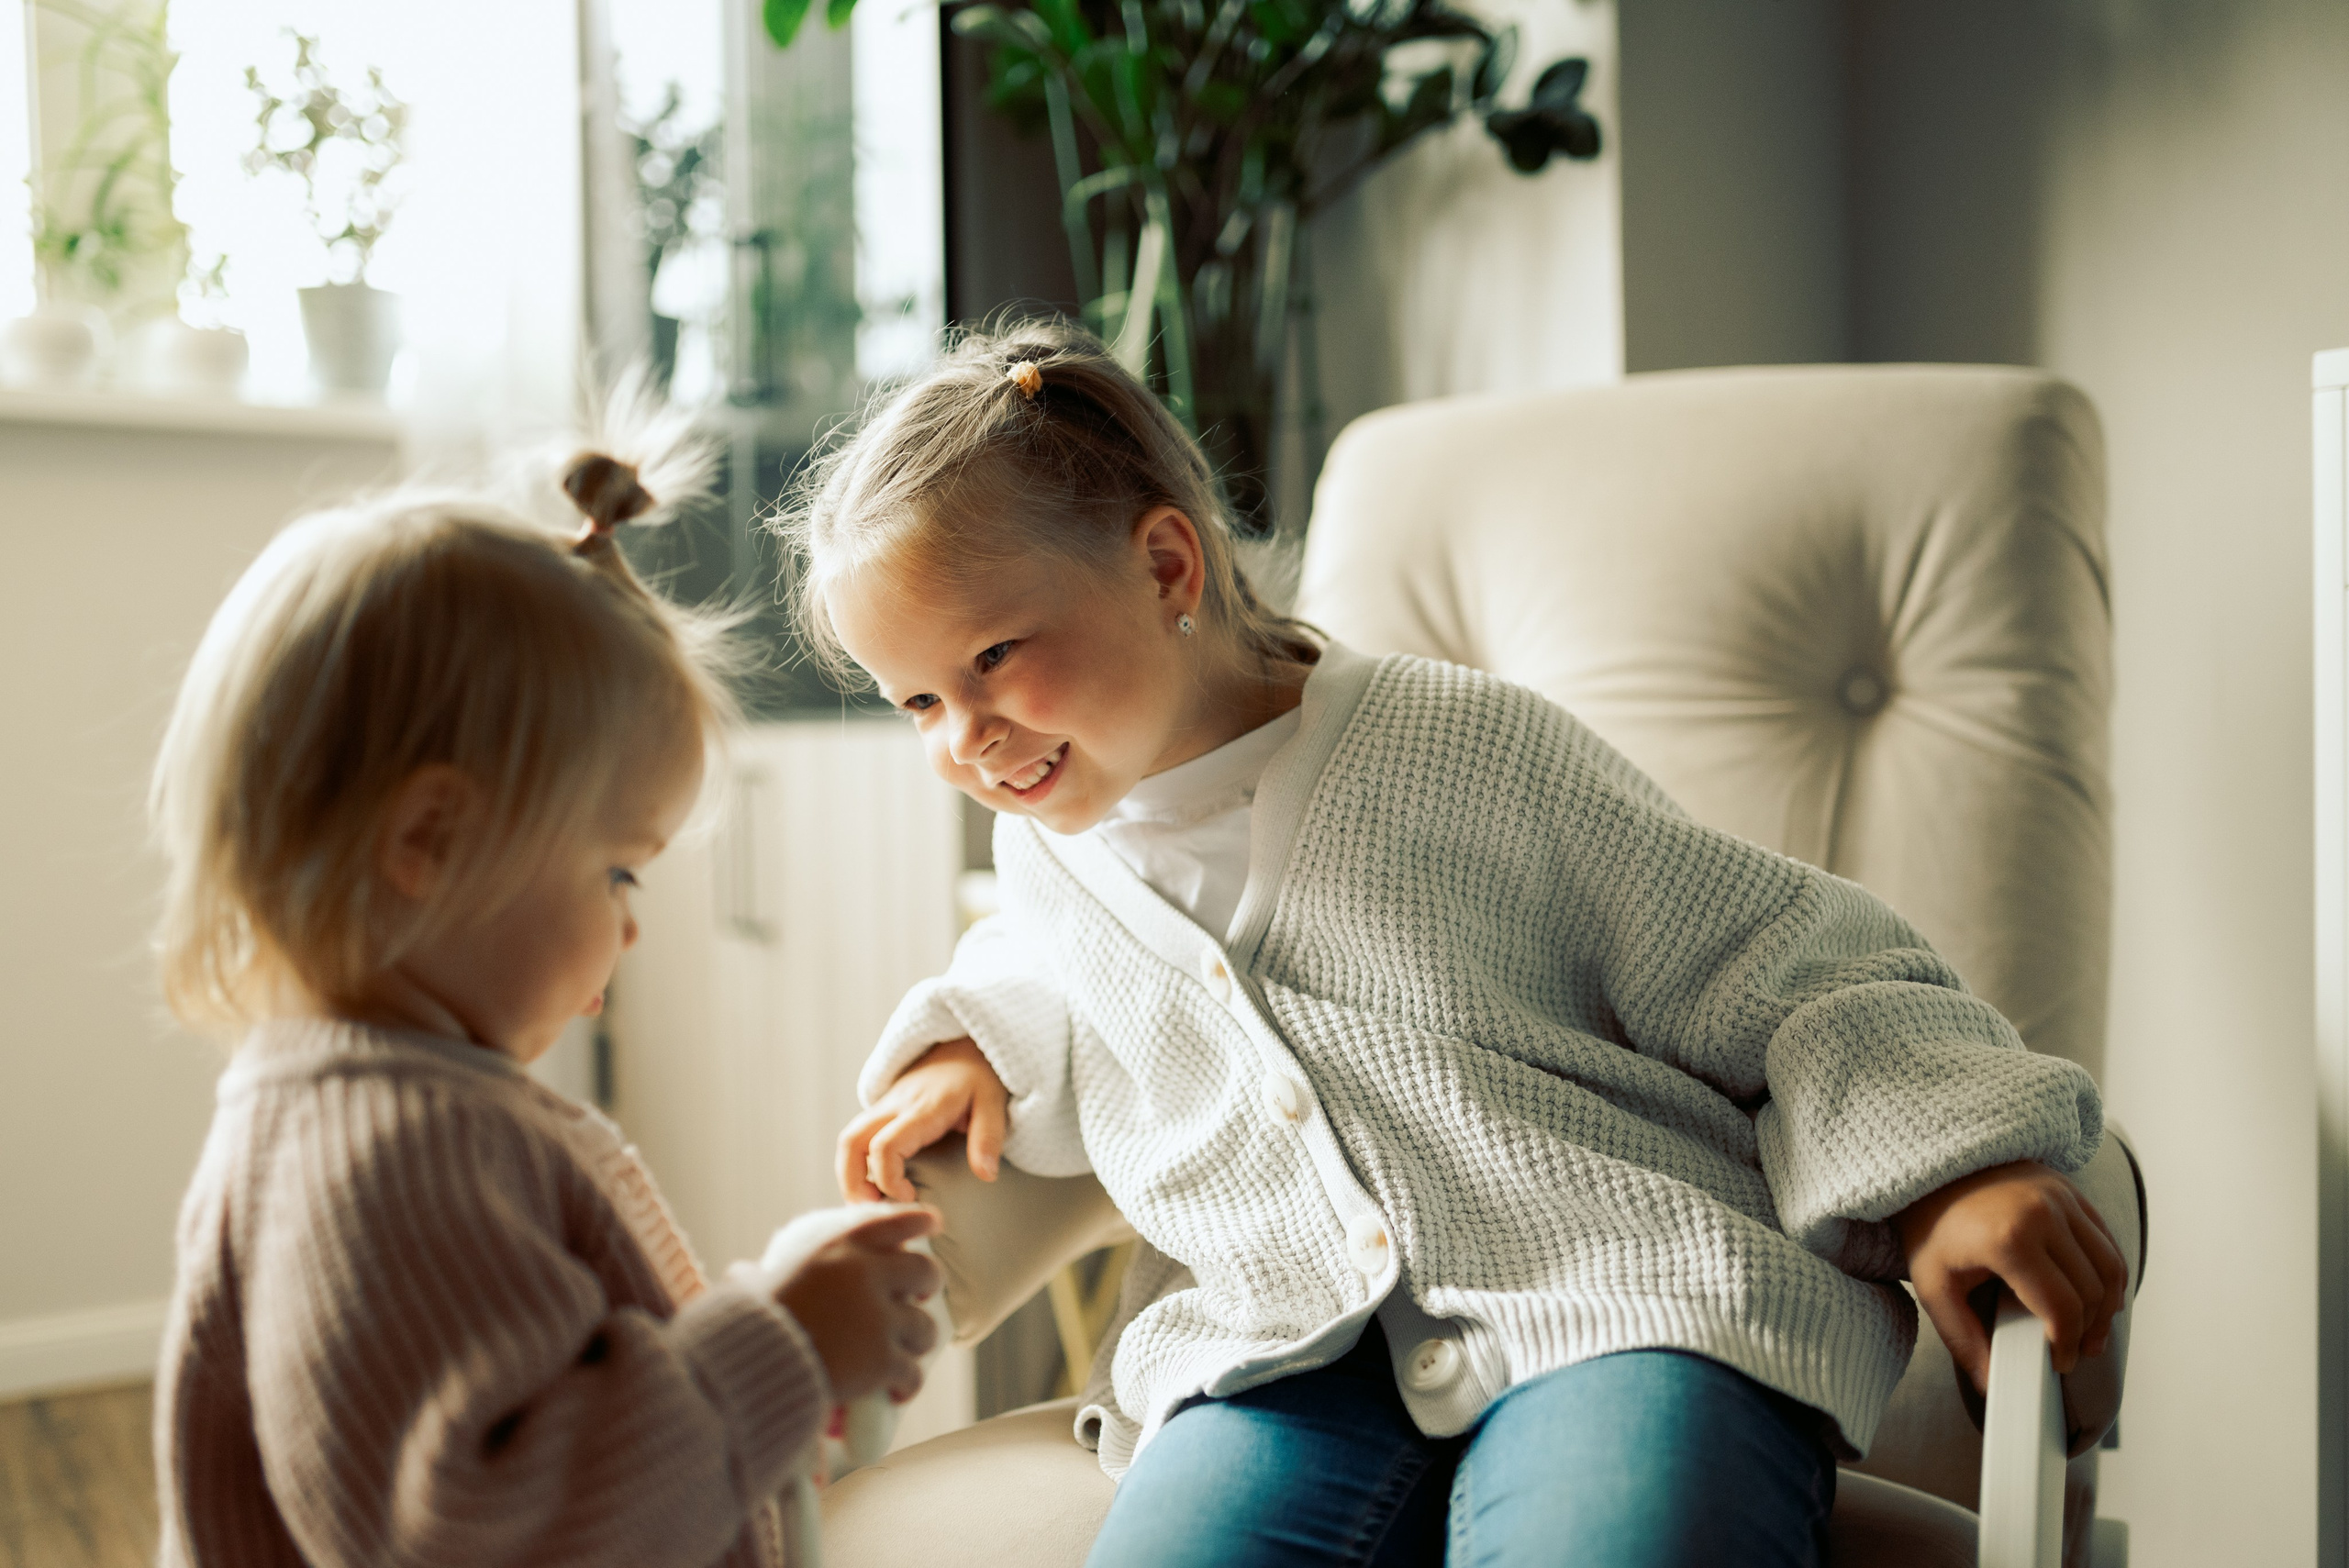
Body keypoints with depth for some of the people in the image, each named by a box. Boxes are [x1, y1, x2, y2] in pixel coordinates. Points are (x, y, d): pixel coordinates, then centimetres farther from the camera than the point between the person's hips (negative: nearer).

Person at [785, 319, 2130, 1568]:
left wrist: (1946, 1165, -9)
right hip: (1284, 1372, 3)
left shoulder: (1474, 750, 4)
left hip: (1634, 1305, -2)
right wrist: (977, 1045, 19)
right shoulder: (1050, 857, 18)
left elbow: (1782, 976, 6)